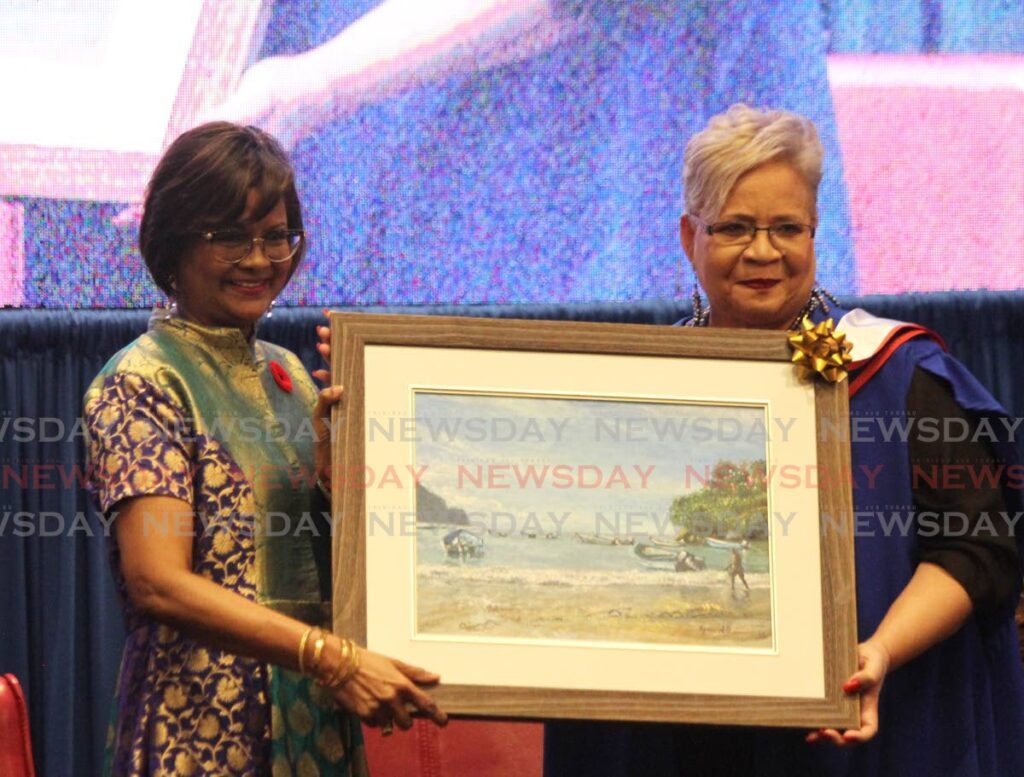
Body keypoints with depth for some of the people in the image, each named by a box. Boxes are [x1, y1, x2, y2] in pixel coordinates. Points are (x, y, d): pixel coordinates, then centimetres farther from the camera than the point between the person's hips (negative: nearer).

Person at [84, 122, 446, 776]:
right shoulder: (141, 384, -9)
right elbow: (158, 583, -20)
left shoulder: (288, 374, 13)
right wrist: (334, 660, -29)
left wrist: (336, 449, -2)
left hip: (315, 721, 7)